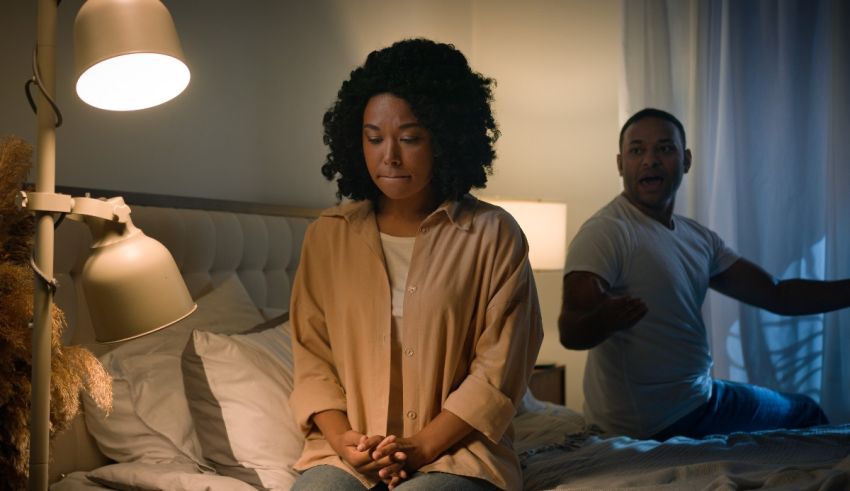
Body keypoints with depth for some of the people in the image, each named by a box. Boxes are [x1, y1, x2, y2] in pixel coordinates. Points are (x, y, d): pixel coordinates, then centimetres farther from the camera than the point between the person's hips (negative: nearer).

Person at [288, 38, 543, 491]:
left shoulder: (494, 235, 0)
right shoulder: (328, 235, 9)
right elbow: (312, 356, 9)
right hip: (346, 451, 2)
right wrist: (341, 436, -8)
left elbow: (498, 370, -4)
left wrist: (422, 446, -12)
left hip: (455, 450, -2)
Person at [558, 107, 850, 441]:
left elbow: (777, 295, 8)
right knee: (807, 415, 10)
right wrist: (604, 320, -52)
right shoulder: (604, 233, -20)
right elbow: (569, 332, -29)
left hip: (691, 396, 8)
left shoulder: (698, 238, 8)